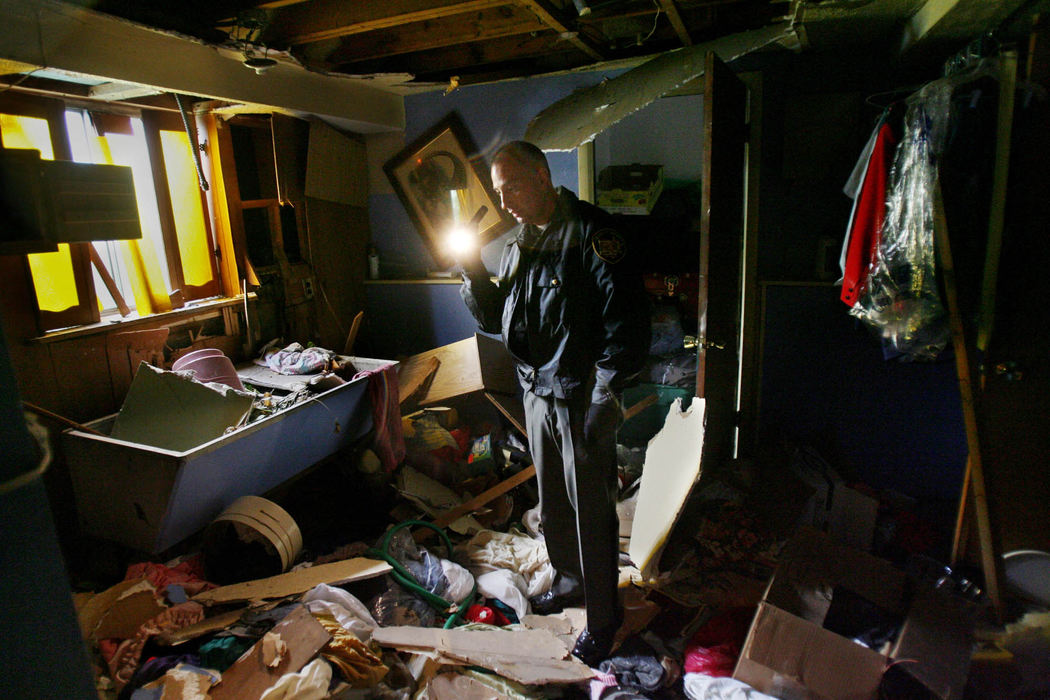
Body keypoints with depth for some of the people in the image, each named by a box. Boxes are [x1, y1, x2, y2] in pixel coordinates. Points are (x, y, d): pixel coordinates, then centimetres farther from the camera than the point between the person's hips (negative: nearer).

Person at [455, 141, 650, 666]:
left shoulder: (590, 231, -14)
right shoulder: (517, 243, 11)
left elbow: (627, 320, -19)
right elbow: (496, 320, 15)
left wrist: (605, 395, -20)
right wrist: (473, 275, -2)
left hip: (581, 397, -7)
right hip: (536, 392, 8)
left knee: (591, 509, 5)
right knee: (551, 502, 21)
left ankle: (602, 618, 25)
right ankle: (569, 581, 43)